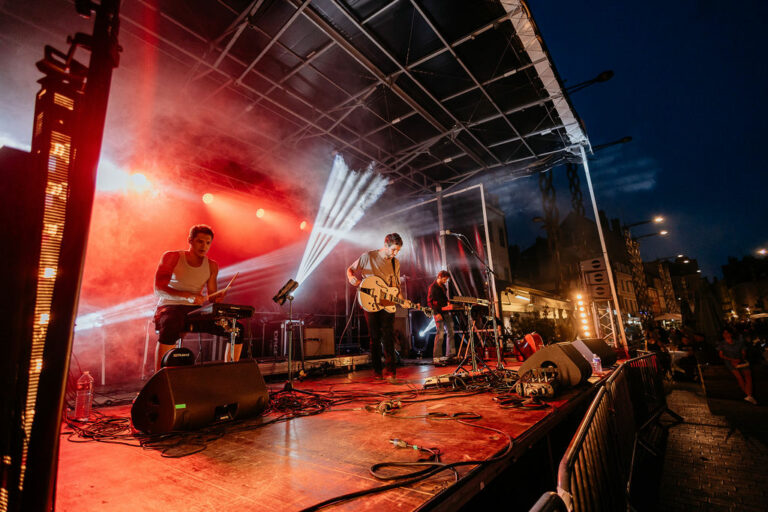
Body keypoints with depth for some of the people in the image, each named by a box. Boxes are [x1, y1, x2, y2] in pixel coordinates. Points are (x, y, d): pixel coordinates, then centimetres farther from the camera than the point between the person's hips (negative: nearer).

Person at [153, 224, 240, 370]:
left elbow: (211, 297, 8)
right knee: (169, 330, -40)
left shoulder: (212, 266, 7)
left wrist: (217, 298, -18)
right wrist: (187, 296, -30)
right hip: (170, 308, -4)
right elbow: (158, 289, -14)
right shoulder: (171, 257, -4)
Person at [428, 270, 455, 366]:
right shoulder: (433, 287, -10)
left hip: (446, 312, 9)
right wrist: (436, 313, -19)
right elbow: (429, 301, -14)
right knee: (440, 334, -12)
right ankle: (436, 358, -8)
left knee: (451, 332, 11)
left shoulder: (443, 286, 15)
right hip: (438, 313, -9)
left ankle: (451, 354, 22)